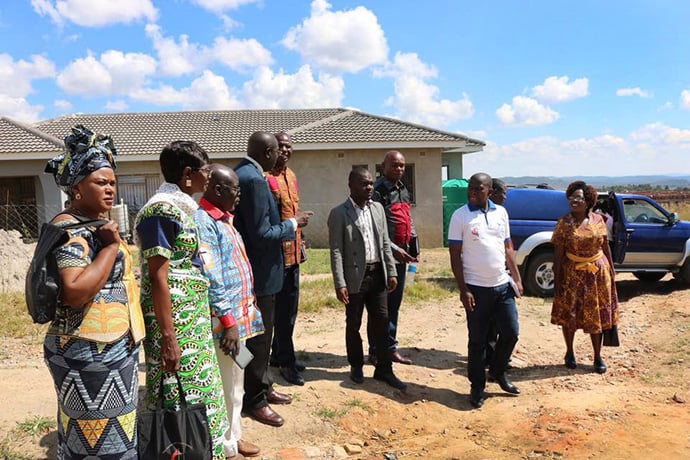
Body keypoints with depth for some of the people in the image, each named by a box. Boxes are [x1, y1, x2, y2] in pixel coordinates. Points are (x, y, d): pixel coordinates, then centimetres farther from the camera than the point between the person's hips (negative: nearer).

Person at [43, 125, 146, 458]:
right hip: (90, 356, -10)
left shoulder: (93, 224, 13)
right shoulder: (69, 228, -18)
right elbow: (74, 292, -31)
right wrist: (111, 245, -23)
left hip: (113, 349, 10)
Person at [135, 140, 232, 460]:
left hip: (193, 319, 9)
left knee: (196, 395, 18)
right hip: (174, 322, -9)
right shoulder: (162, 211, -17)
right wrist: (167, 337, -21)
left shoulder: (179, 208, 11)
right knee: (181, 400, 2)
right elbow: (157, 278, -20)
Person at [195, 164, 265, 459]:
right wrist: (228, 321, -22)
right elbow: (211, 278, -23)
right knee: (225, 387, 5)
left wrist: (243, 313, 17)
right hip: (226, 321, -9)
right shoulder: (202, 221, -17)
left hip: (240, 315, 10)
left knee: (235, 384, 21)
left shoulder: (224, 219, 13)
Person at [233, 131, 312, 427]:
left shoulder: (240, 174, 8)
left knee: (262, 334, 21)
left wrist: (288, 223, 14)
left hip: (250, 269, 10)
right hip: (259, 273, -10)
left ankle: (263, 388, 37)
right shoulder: (254, 180, -23)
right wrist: (293, 223, -12)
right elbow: (261, 235, -25)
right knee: (259, 338, 4)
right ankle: (254, 401, 20)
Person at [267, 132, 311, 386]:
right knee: (283, 308, 0)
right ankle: (286, 361, 12)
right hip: (277, 250, -8)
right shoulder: (265, 177, -13)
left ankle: (278, 354, 30)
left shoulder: (291, 175, 14)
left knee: (290, 306, 15)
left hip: (293, 250, 9)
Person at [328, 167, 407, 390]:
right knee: (353, 324, 11)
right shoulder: (339, 213, -9)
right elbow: (336, 251, -12)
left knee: (381, 322, 8)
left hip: (377, 275, 5)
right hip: (355, 277, -4)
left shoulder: (378, 208, 7)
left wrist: (392, 272, 6)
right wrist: (340, 284, -16)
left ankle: (384, 368, 21)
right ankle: (356, 366, 29)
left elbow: (385, 243, 11)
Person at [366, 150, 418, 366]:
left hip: (401, 256, 8)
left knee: (394, 304, 15)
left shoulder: (403, 190, 15)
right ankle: (375, 351, 13)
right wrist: (393, 249, -20)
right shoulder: (378, 190, -11)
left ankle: (390, 348, 26)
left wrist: (413, 246, 10)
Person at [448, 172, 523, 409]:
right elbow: (455, 256, -8)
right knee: (477, 341, 5)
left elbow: (507, 249, 13)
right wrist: (463, 290, -13)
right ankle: (477, 387, 21)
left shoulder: (501, 212, 6)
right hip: (476, 288, -4)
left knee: (511, 333, 10)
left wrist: (517, 279, 8)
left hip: (502, 285, 4)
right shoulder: (460, 216, -8)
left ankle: (498, 371, 35)